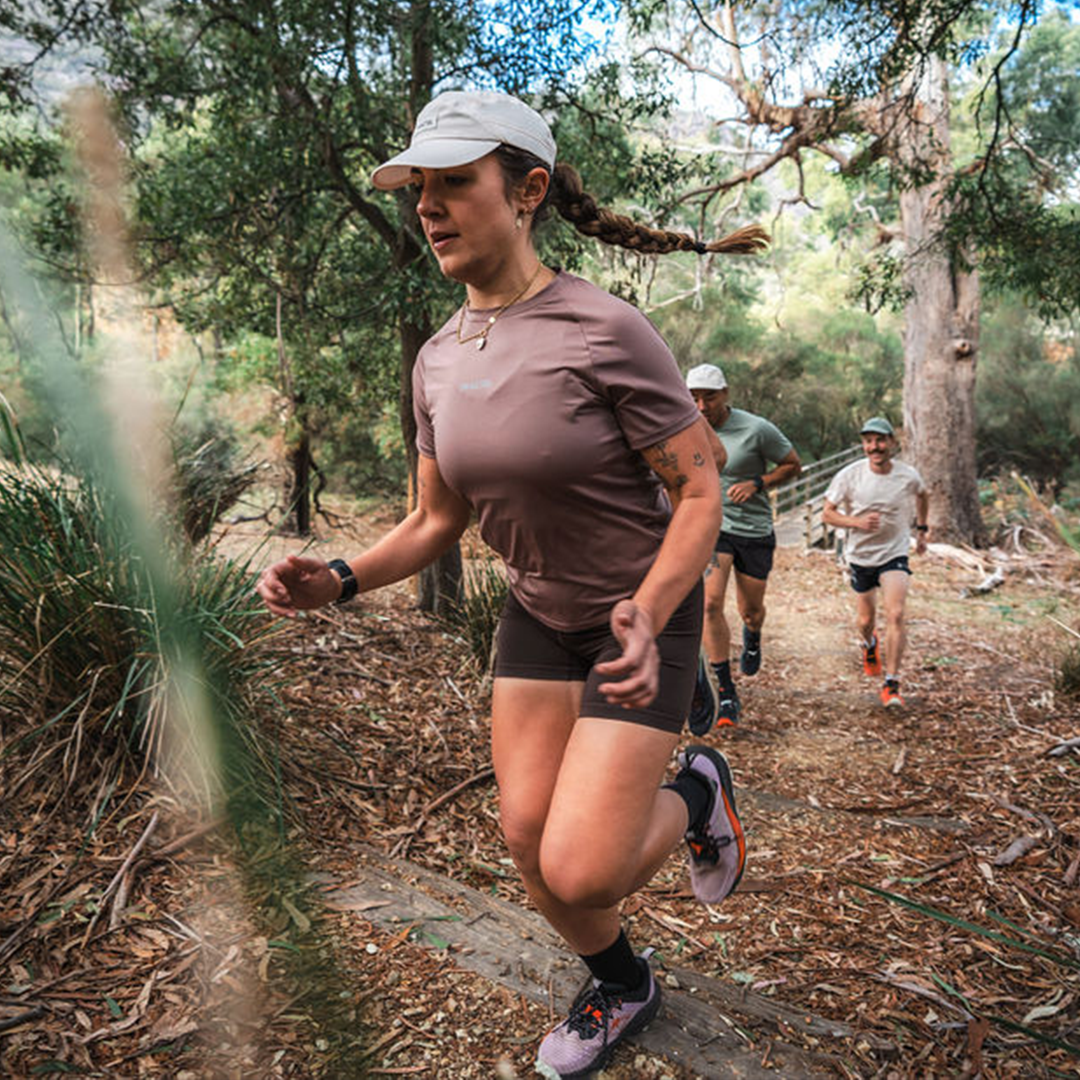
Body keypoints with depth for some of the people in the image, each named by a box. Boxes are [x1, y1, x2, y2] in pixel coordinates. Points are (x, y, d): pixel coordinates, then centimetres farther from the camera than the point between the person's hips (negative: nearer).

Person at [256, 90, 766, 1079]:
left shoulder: (609, 332, -22)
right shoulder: (438, 360, -1)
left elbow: (699, 492, -18)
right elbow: (437, 522, 4)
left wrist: (646, 621, -33)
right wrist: (338, 581, -13)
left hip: (646, 610, -6)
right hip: (539, 615, 6)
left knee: (580, 874, -11)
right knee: (529, 841, 9)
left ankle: (695, 792, 23)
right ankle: (621, 990, 39)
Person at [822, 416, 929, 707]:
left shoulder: (909, 475, -9)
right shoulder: (849, 476, -14)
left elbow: (922, 495, 16)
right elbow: (827, 514, -9)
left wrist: (921, 529, 18)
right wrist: (858, 522, -25)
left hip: (895, 553, -1)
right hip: (860, 555, 1)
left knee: (895, 614, -19)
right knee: (865, 619, 13)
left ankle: (891, 685, -10)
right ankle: (869, 643, 52)